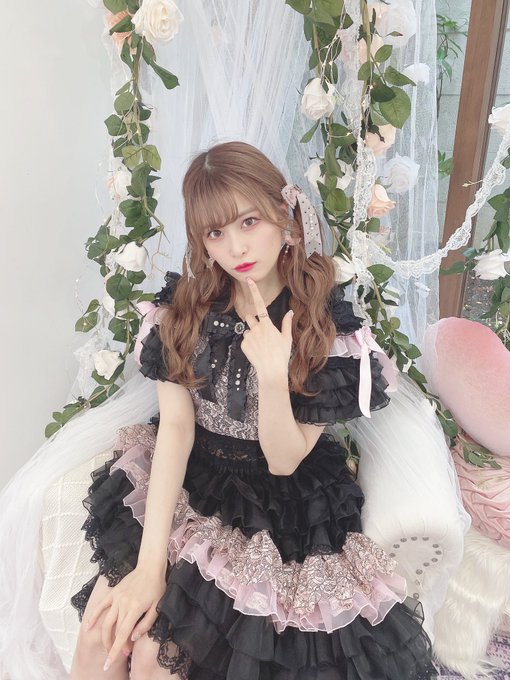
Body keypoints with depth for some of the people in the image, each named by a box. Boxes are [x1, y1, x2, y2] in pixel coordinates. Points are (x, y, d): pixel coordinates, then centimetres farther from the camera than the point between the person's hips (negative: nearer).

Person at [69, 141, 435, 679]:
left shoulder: (329, 329, -16)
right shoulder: (183, 306, -8)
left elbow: (283, 462, -14)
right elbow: (176, 426, -13)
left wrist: (273, 373, -32)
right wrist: (149, 562, -19)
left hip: (270, 506, -2)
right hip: (178, 481, 3)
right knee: (101, 631, -11)